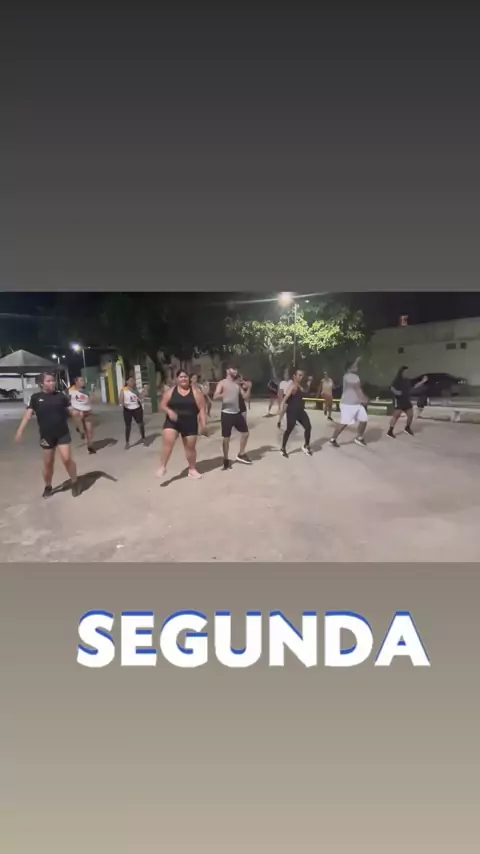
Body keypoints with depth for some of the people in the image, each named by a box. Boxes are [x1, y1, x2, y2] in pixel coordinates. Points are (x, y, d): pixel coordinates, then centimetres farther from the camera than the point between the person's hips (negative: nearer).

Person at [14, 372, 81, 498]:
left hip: (63, 433, -1)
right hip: (46, 435, 1)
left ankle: (75, 482, 12)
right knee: (48, 463, 12)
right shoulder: (36, 397, -1)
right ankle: (48, 486, 33)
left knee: (67, 458, -9)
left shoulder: (61, 395, 0)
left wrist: (78, 413, -22)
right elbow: (28, 414, -7)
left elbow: (71, 410, 1)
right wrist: (20, 430, -17)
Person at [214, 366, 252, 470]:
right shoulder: (222, 383, -5)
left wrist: (248, 388, -5)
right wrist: (224, 395, -33)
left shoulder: (238, 384, 12)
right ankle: (226, 460, 14)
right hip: (227, 414, -6)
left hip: (237, 413, 6)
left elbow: (245, 397, 10)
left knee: (245, 433, 9)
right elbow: (215, 397, -16)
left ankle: (241, 455, 27)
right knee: (226, 438, 1)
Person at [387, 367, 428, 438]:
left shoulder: (408, 380, 12)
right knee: (396, 415, -12)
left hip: (407, 400, 8)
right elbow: (392, 388, -16)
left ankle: (407, 428, 35)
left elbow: (413, 387, 21)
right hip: (399, 400, -8)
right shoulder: (398, 379, -9)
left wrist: (422, 381, 18)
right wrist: (396, 392, -34)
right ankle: (390, 431, -10)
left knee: (411, 415, 12)